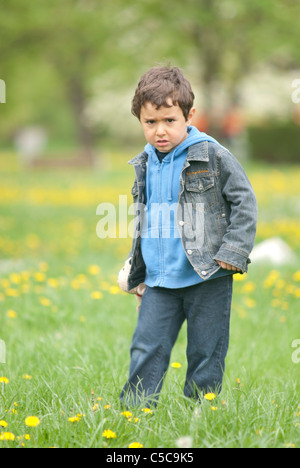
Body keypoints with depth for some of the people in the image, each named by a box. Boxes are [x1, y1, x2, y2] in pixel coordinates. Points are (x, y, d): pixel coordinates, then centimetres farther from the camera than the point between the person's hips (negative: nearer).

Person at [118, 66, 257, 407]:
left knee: (205, 354, 5)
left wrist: (232, 251, -13)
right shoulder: (145, 164, 9)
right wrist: (137, 273, 22)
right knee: (146, 349, -1)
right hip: (160, 280, 4)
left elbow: (244, 201, -4)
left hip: (207, 279, -4)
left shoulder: (212, 156, -8)